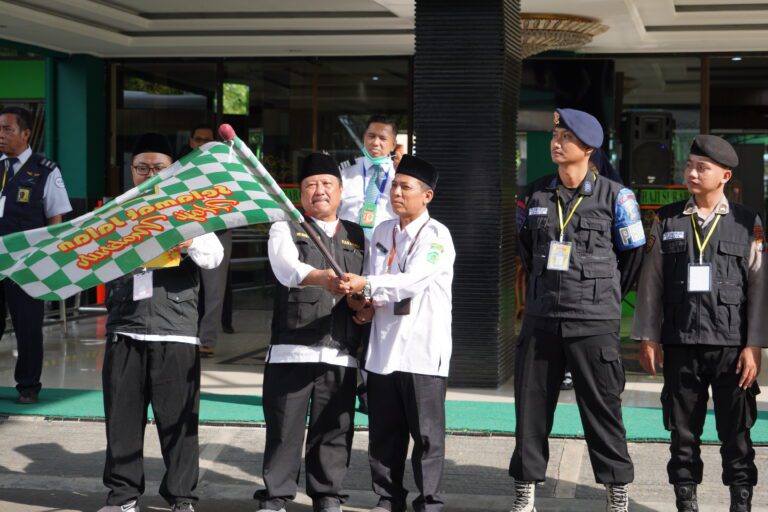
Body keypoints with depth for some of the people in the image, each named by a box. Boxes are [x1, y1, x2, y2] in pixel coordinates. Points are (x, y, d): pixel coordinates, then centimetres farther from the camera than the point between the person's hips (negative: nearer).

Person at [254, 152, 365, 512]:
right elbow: (287, 268, -16)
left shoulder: (357, 236, 18)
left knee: (334, 430, 5)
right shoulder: (285, 230, 5)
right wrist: (322, 278, -36)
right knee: (284, 427, -1)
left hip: (341, 353, 3)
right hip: (292, 350, -3)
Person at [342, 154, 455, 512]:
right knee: (383, 432, 10)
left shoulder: (437, 236, -7)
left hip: (423, 351, -6)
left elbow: (414, 280, -22)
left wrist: (366, 285, -30)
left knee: (426, 433, 0)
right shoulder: (381, 232, 12)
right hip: (383, 348, 6)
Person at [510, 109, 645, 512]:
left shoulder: (614, 196, -3)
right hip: (541, 319, 3)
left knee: (603, 410, 1)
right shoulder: (535, 195, 6)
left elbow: (632, 254, 7)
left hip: (594, 323, -3)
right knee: (531, 407, 7)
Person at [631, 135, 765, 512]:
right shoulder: (667, 221, 6)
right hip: (680, 345, 2)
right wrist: (648, 338, 3)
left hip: (732, 344, -1)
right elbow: (651, 282, 7)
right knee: (683, 433, 8)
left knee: (736, 434, 4)